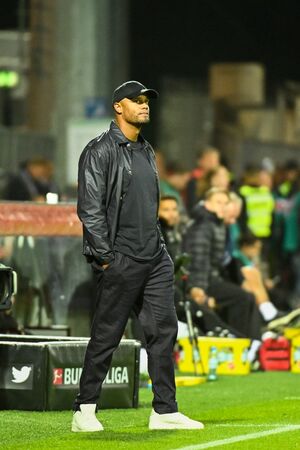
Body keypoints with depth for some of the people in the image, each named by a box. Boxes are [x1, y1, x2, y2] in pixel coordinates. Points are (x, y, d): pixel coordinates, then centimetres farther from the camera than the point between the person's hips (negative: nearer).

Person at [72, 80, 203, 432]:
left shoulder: (146, 152, 18)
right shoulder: (100, 150, -8)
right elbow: (90, 208, -13)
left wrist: (157, 247, 17)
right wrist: (105, 257, -16)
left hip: (155, 258, 8)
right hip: (120, 261, -8)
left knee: (163, 330, 3)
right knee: (106, 336, -3)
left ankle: (164, 410, 6)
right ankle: (84, 410, 6)